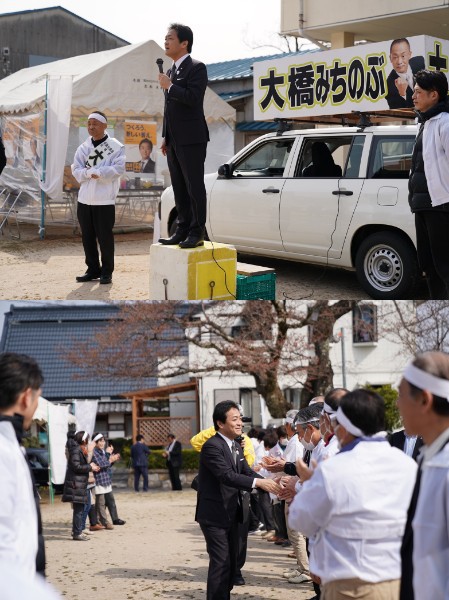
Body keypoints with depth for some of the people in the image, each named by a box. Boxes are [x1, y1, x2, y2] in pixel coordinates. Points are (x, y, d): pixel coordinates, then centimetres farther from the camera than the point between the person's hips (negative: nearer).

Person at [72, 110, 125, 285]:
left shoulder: (116, 147, -2)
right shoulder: (83, 148, 12)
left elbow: (118, 169, -13)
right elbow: (76, 170, 5)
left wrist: (95, 172, -15)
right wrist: (90, 173, -14)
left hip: (105, 200, -5)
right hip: (84, 199, 5)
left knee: (105, 237, -1)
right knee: (87, 237, 9)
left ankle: (106, 272, 8)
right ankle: (93, 269, 19)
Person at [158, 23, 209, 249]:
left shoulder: (196, 68, -8)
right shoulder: (172, 71, 18)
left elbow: (193, 98, -22)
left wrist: (170, 86, -13)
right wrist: (165, 137, 19)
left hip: (191, 139, -9)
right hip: (174, 140, 9)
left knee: (194, 186, -6)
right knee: (179, 188, 10)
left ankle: (197, 233, -3)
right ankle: (182, 230, 15)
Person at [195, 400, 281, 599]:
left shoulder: (236, 446, 12)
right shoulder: (212, 446, -19)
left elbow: (247, 472, 6)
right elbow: (227, 475, -29)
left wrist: (270, 484, -13)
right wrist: (258, 483, -35)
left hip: (231, 514, 9)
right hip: (215, 515, -9)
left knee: (231, 561, 14)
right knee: (220, 562, -10)